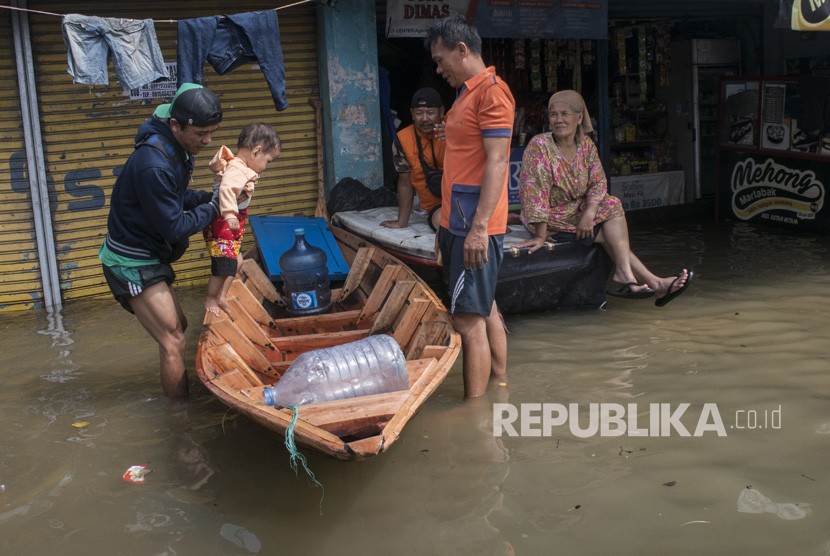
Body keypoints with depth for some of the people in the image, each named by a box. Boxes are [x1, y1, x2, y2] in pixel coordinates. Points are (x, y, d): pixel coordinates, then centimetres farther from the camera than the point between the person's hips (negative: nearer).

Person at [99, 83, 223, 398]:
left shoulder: (175, 148, 0)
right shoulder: (154, 165, -30)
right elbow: (175, 228, -23)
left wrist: (206, 198, -4)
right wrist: (212, 208, -11)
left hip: (148, 256, 10)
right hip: (132, 263, -10)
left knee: (177, 326, 19)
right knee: (173, 340, -7)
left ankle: (177, 394, 34)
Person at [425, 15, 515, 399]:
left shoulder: (491, 90, -12)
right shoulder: (467, 93, 18)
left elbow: (496, 161, -19)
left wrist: (478, 227, -23)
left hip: (474, 227, -10)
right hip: (458, 223, 10)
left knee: (469, 319, -9)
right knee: (486, 311, 16)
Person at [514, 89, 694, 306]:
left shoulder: (586, 144, -1)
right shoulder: (539, 146, -19)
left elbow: (598, 182, -3)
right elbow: (534, 191, -24)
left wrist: (590, 212, -22)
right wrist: (540, 236, -28)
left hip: (578, 212, 6)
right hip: (552, 219, -6)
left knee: (612, 206, -17)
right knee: (610, 233, -15)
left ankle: (625, 276, -24)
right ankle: (651, 281, -12)